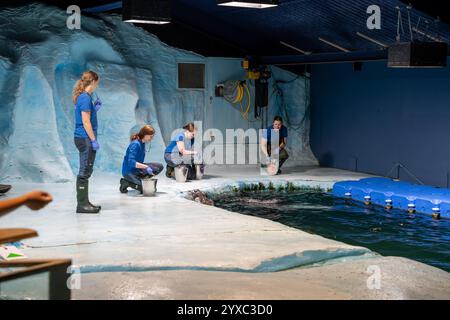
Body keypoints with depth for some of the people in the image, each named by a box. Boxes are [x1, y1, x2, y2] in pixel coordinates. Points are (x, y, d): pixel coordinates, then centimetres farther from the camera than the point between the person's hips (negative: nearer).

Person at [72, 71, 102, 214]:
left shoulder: (84, 97, 14)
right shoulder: (85, 98, -15)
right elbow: (86, 122, -19)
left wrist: (95, 108, 13)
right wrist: (94, 140, -17)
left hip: (83, 138, 10)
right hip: (85, 138, -10)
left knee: (86, 172, 13)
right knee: (85, 172, -5)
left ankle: (84, 202, 19)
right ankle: (82, 205, -1)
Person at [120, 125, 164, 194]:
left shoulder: (142, 143, 7)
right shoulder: (135, 144, -20)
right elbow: (131, 162, -30)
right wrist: (146, 167, -33)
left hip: (138, 169, 9)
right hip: (129, 171, -9)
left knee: (160, 167, -3)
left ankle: (138, 180, -3)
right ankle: (126, 183, -4)